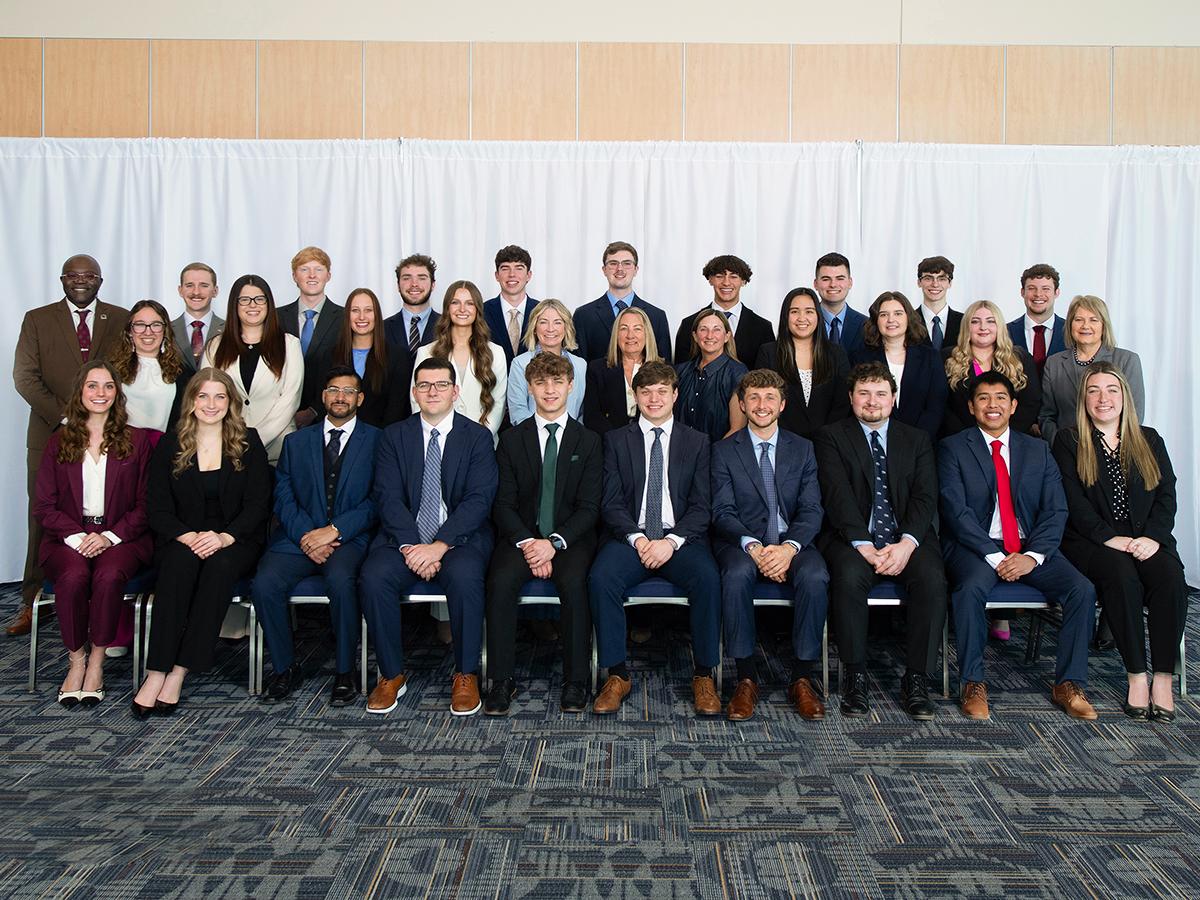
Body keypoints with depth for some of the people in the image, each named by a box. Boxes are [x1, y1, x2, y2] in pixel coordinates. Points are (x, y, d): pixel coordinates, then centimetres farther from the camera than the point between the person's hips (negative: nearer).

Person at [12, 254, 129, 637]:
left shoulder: (121, 320, 10)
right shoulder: (37, 320, 9)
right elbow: (24, 376, 1)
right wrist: (62, 415, -10)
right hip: (51, 434, 0)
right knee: (43, 517, 1)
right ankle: (33, 601, 9)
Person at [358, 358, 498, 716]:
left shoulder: (477, 436, 4)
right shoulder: (394, 436, 10)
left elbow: (478, 499, -6)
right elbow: (388, 497, 0)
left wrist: (440, 545, -19)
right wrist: (411, 546, -16)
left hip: (460, 538, -2)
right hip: (404, 538, 2)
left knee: (465, 577, -33)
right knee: (373, 577, -27)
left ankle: (466, 675, -14)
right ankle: (392, 674, -8)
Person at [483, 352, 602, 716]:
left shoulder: (588, 442, 8)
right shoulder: (511, 439, 10)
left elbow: (589, 506, 0)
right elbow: (504, 504, 3)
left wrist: (554, 543, -15)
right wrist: (527, 543, -14)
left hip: (571, 537, -1)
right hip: (521, 536, 1)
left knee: (574, 582, -31)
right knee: (501, 581, -29)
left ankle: (575, 681, -18)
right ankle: (502, 679, -17)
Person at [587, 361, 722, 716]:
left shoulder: (697, 442, 12)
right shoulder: (616, 440, 12)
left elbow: (701, 506, 3)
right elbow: (612, 502, 3)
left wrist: (671, 541, -14)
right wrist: (637, 539, -14)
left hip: (682, 538, 0)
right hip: (630, 537, 0)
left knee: (708, 578, -31)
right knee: (601, 577, -30)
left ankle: (703, 675, -15)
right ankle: (617, 674, -16)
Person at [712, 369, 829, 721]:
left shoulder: (802, 448, 12)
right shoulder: (724, 450, 7)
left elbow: (812, 509, 2)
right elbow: (723, 512, -2)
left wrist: (789, 547, -18)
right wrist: (753, 547, -21)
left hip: (791, 543, 1)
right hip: (742, 543, -1)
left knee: (815, 577, -31)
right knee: (736, 575, -35)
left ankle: (802, 679, -17)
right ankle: (746, 679, -22)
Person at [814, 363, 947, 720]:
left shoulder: (917, 440, 17)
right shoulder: (832, 437, 9)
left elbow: (925, 497, 4)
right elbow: (838, 496, -6)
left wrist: (906, 543, -15)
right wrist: (864, 545, -20)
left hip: (906, 539, 2)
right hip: (852, 538, -2)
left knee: (932, 578, -28)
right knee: (849, 576, -34)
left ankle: (916, 680, -17)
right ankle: (855, 677, -19)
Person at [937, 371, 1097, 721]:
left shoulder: (1038, 450, 14)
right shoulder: (953, 448, 3)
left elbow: (1055, 510, 4)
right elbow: (957, 511, -8)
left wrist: (1032, 556, -13)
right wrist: (995, 557, -18)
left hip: (1030, 548, 4)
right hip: (975, 545, -3)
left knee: (1082, 589, -20)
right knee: (970, 589, -34)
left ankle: (1069, 684, -7)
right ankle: (973, 685, -18)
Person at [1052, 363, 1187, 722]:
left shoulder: (1149, 440, 18)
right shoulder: (1068, 441, 8)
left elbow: (1167, 495, 7)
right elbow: (1074, 501, -3)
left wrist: (1152, 537, -11)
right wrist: (1110, 537, -16)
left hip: (1147, 540, 3)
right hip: (1091, 542, -3)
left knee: (1170, 575, -29)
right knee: (1121, 573, -34)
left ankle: (1163, 678, -26)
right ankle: (1137, 676, -26)